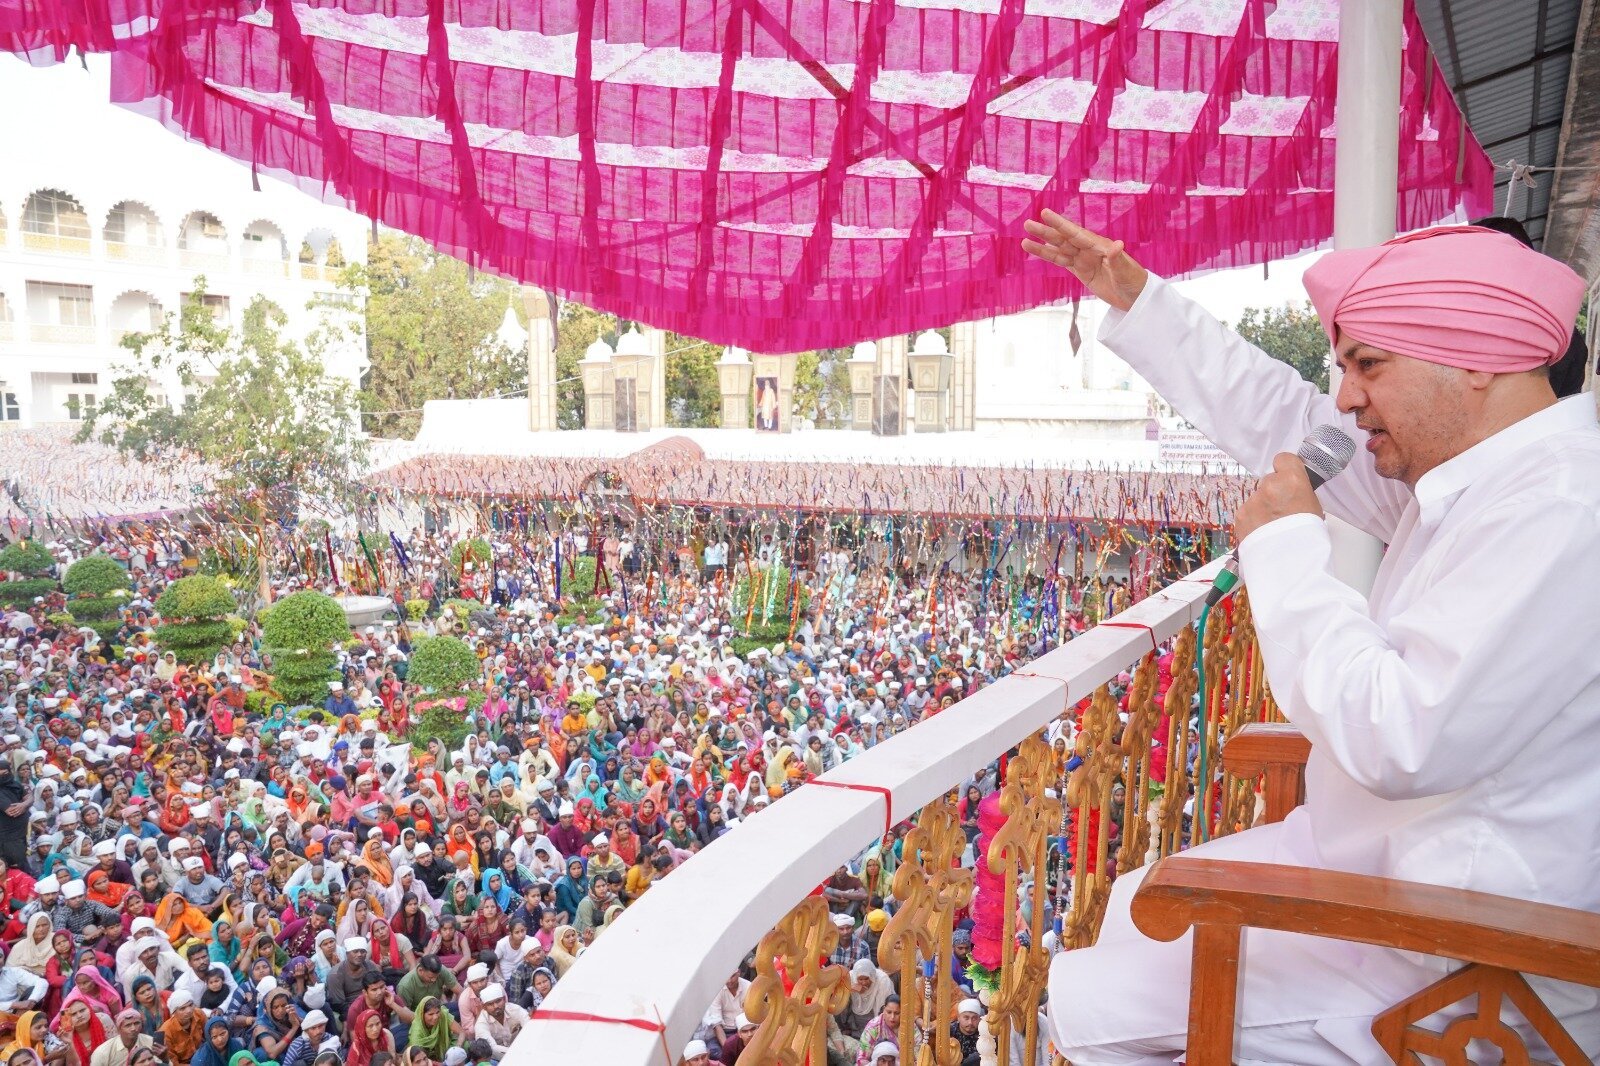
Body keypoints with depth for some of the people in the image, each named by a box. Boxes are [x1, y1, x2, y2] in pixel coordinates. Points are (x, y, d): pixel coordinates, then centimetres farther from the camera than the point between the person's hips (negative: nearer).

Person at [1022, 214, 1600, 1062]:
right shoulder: (1474, 467, 3)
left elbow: (1398, 744, -34)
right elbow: (1285, 425, 12)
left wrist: (1287, 544, -23)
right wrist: (1133, 297, 12)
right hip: (1378, 850, 10)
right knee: (1140, 908, 22)